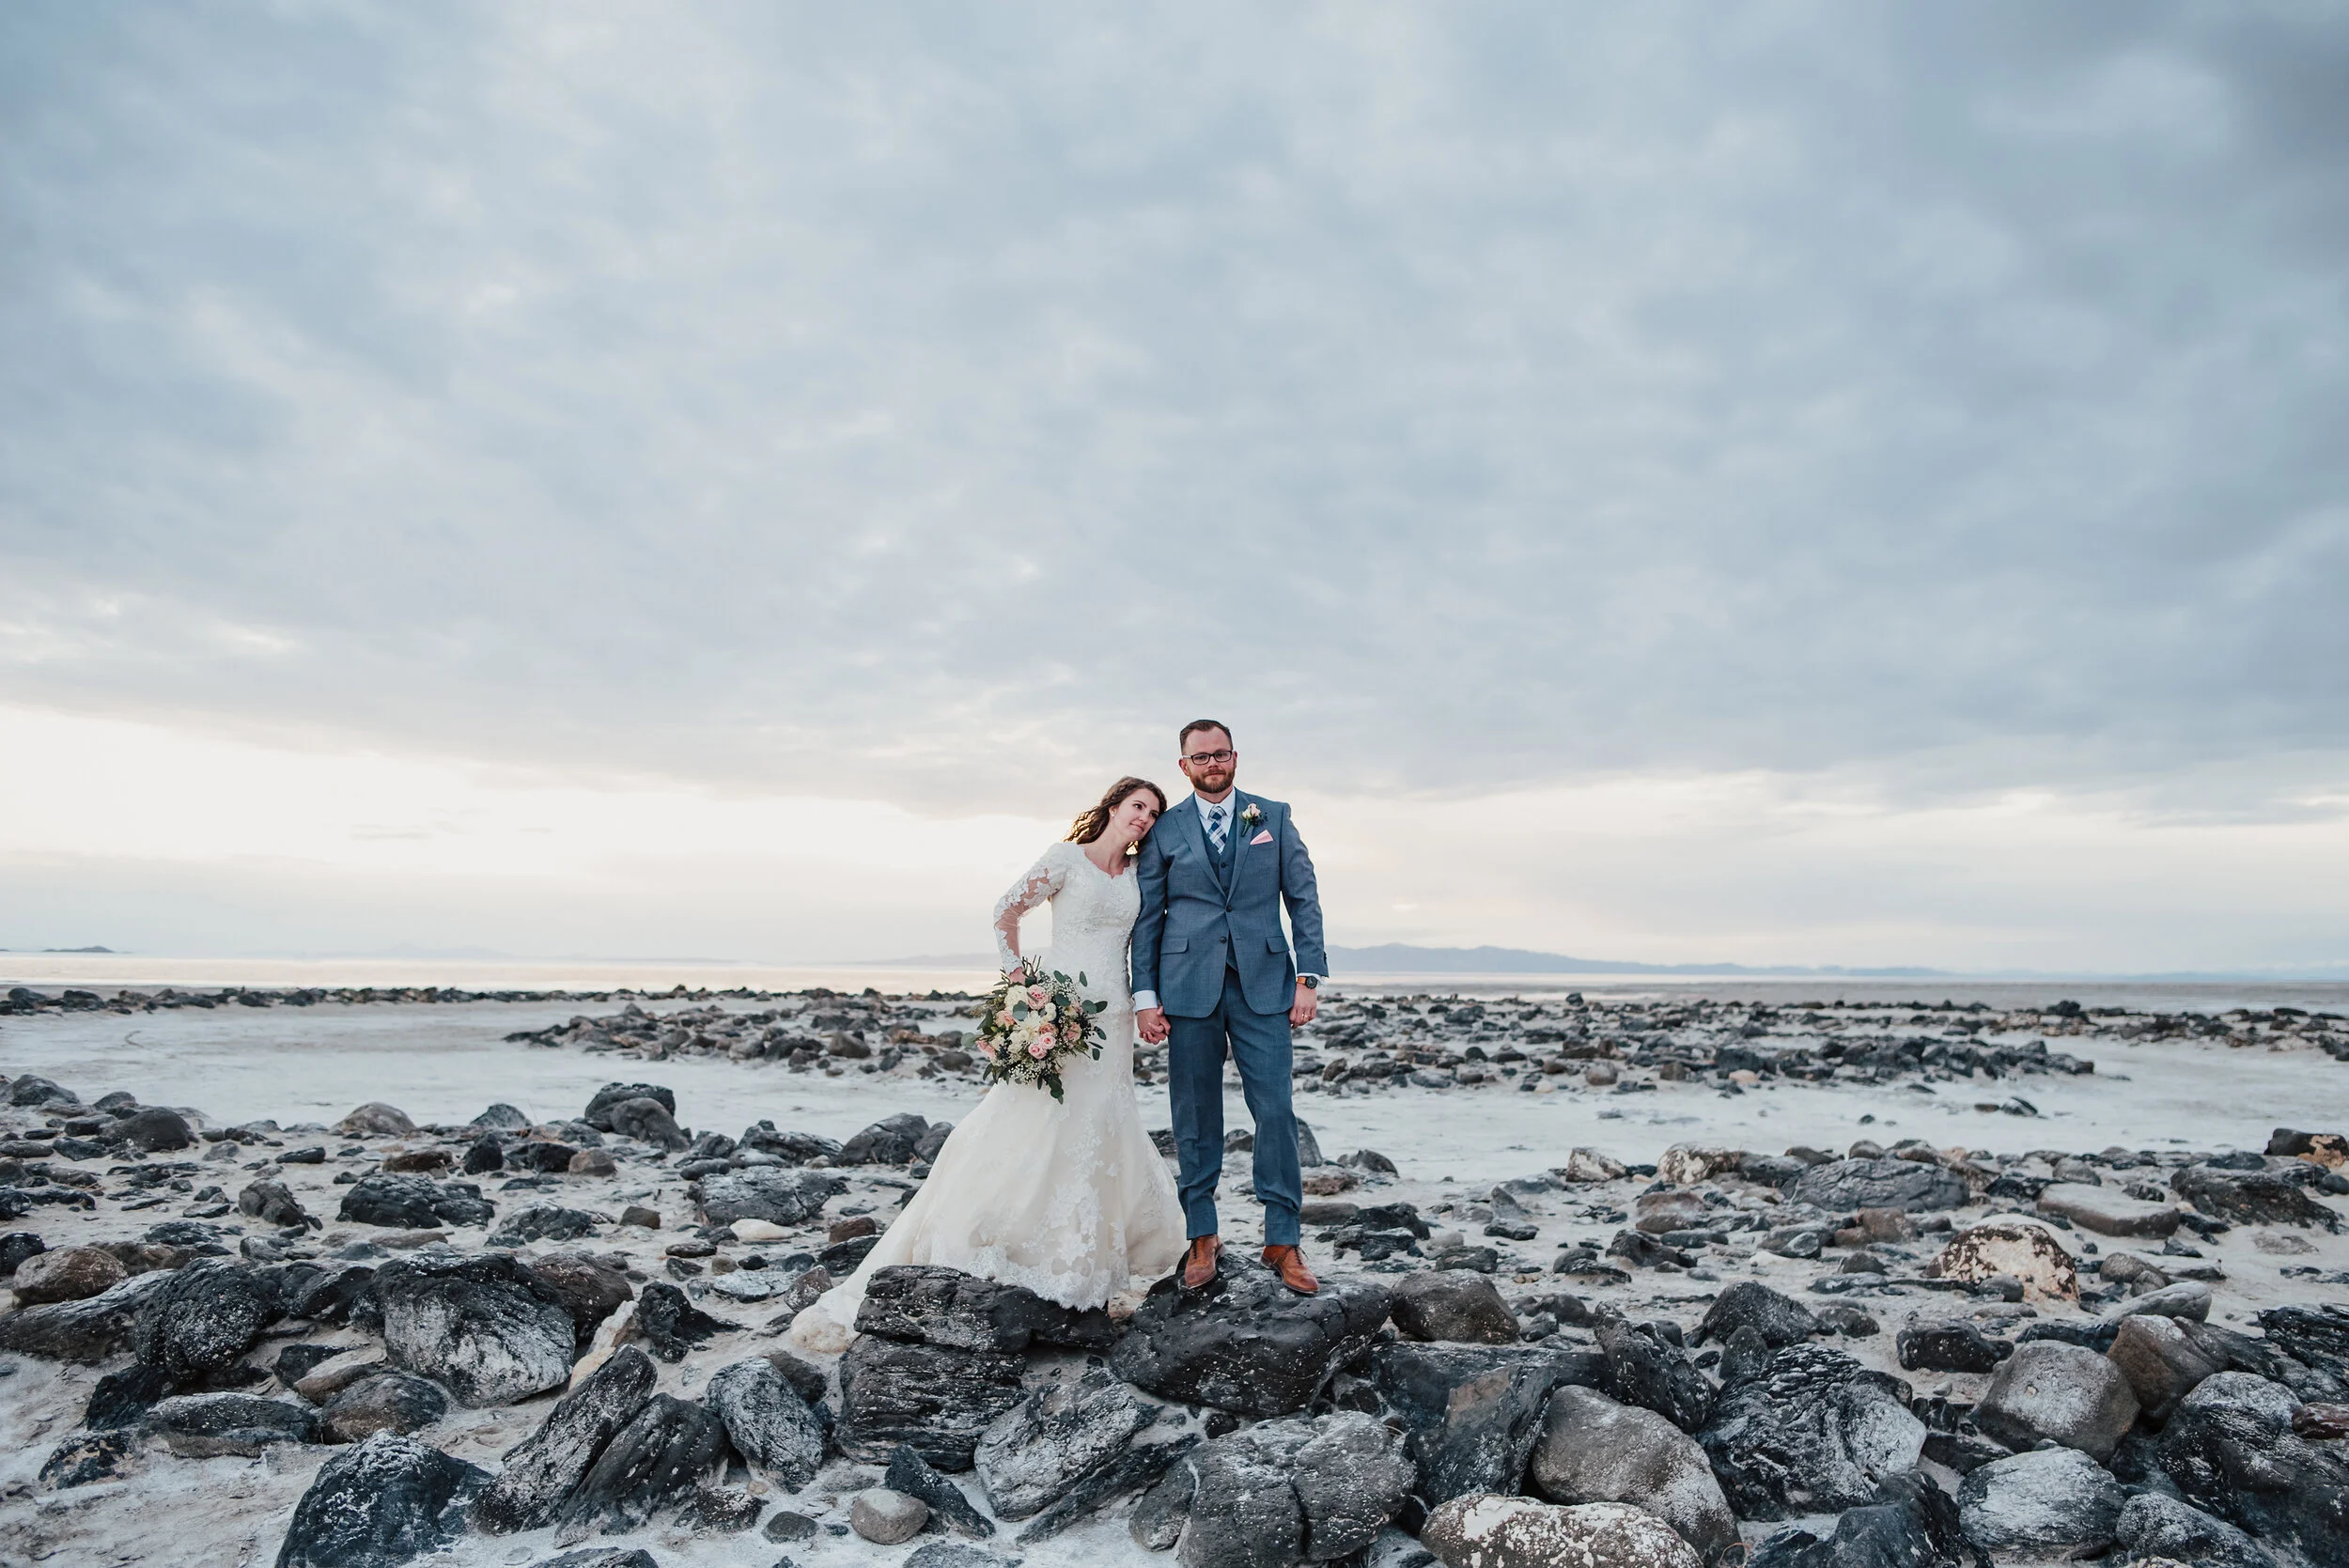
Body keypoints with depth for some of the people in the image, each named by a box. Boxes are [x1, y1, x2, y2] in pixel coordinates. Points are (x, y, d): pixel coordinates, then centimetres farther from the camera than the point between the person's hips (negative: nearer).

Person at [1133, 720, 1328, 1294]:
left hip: (1262, 983, 0)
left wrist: (1308, 977, -2)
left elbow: (1304, 899, 7)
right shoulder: (1164, 830, 7)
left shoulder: (1273, 818, 8)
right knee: (1195, 1116, 6)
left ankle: (1282, 1242, 10)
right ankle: (1202, 1238, 19)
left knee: (1275, 1110, -2)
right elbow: (1146, 917, 7)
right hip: (1189, 987, 0)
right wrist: (1146, 997, 0)